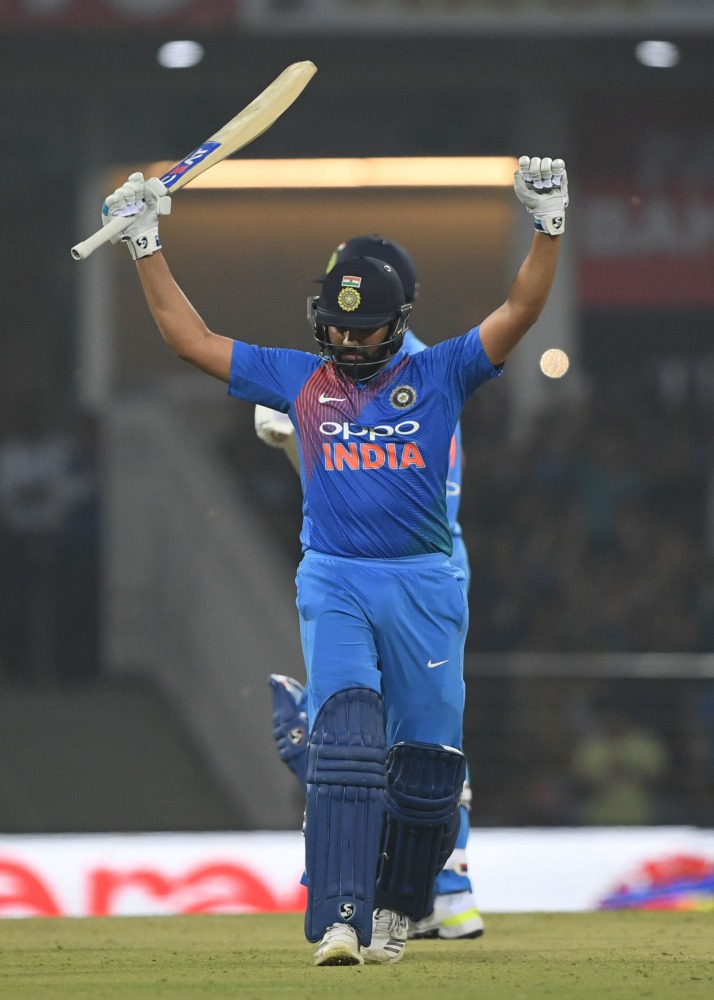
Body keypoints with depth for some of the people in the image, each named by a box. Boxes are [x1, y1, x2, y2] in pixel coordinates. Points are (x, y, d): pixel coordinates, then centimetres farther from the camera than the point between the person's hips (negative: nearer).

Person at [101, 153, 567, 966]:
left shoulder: (437, 375, 6)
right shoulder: (296, 378, 9)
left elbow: (520, 312, 0)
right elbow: (190, 338, 12)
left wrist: (548, 225, -11)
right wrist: (145, 245, 8)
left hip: (425, 587, 1)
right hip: (334, 586, -1)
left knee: (428, 763, 3)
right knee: (345, 743, -17)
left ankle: (393, 910, 22)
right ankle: (341, 919, -26)